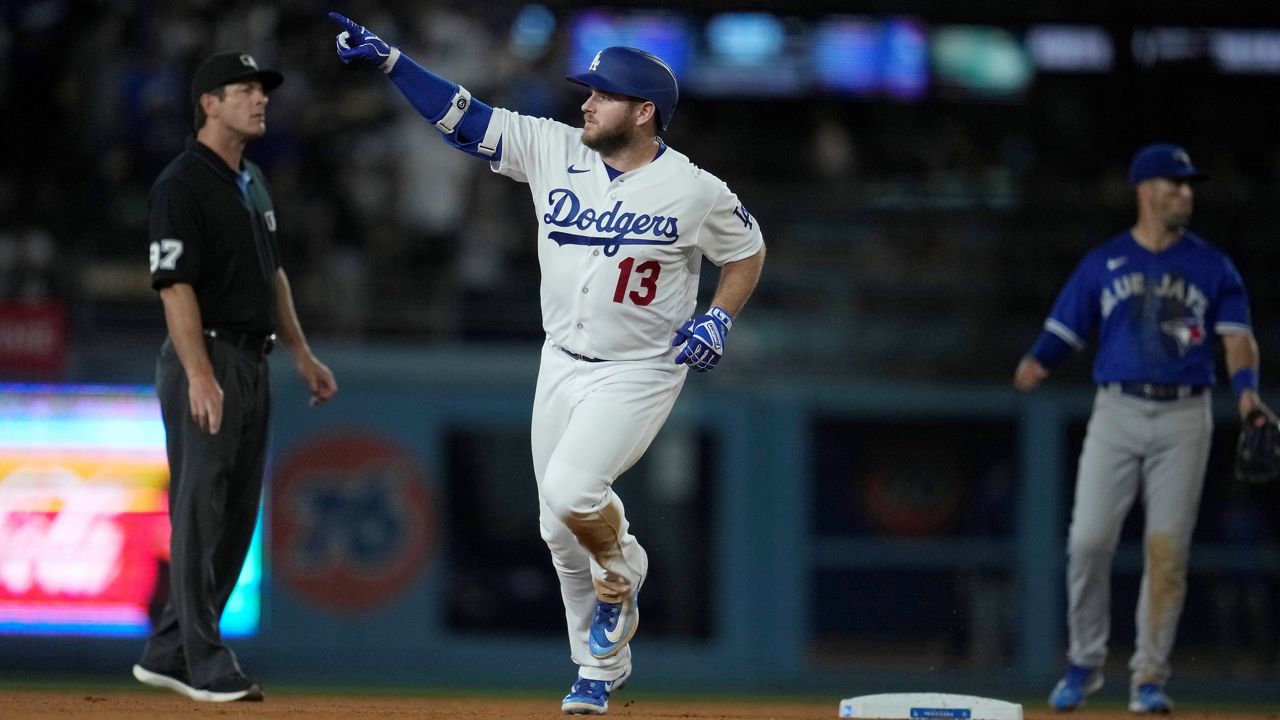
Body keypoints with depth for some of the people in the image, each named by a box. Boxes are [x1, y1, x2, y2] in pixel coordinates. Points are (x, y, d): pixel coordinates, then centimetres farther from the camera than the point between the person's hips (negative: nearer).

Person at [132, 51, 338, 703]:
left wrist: (302, 354, 19)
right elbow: (175, 285, -18)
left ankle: (168, 654, 16)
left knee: (237, 515, 9)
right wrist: (200, 376, -26)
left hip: (253, 362, 9)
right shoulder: (182, 185, -12)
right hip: (206, 361, -9)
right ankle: (206, 665, -5)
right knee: (200, 513, -6)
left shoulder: (253, 184, 16)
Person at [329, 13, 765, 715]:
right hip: (561, 363, 5)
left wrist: (718, 318, -13)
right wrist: (386, 58, -15)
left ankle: (620, 571, 8)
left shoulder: (696, 192, -14)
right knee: (560, 527, 8)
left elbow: (747, 251, 2)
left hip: (640, 373, -5)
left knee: (571, 491, -25)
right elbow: (463, 117, -7)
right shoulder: (552, 150, -6)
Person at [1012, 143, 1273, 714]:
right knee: (1088, 540, -8)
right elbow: (1063, 332, 5)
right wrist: (1037, 363, -17)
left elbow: (1237, 334, -1)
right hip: (1117, 411, 0)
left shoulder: (1211, 266, 8)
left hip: (1185, 417, 0)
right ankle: (1085, 665, 10)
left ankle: (1149, 678, 5)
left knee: (1167, 550, -3)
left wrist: (1246, 388, -20)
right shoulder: (1103, 263, 8)